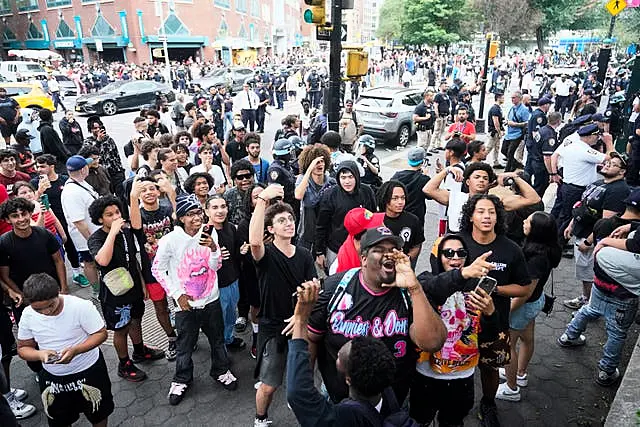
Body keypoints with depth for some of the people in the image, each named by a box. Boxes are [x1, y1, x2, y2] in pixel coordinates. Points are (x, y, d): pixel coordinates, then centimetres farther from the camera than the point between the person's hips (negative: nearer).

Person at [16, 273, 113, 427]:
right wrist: (40, 354, -25)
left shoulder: (81, 306, -26)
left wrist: (75, 350, -34)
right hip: (52, 378, 3)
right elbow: (23, 348, -3)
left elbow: (101, 334, -18)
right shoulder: (28, 315, -13)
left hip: (89, 372, -3)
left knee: (98, 414, 19)